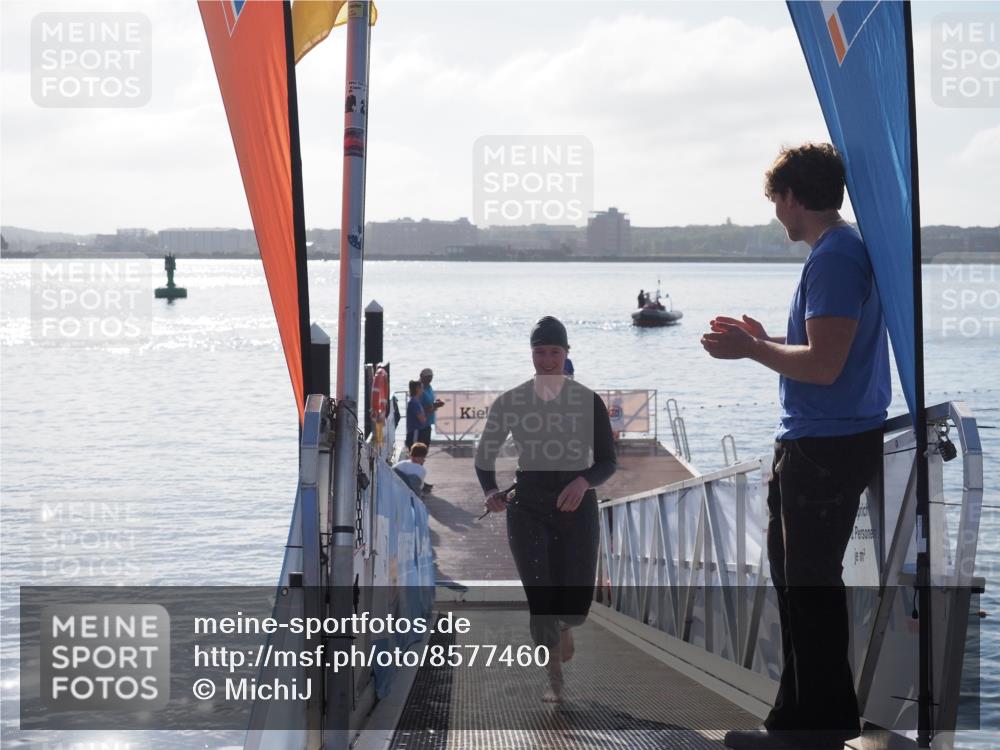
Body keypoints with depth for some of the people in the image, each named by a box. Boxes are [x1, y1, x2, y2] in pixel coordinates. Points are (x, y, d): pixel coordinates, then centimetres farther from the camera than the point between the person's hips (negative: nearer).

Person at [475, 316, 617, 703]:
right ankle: (554, 680, 10)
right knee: (540, 598, -8)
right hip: (527, 506, 0)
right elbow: (485, 454, 8)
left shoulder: (589, 402, -3)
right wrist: (490, 491, -11)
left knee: (576, 604, -2)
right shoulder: (511, 401, -1)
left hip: (576, 504, 0)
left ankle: (563, 625, 38)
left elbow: (608, 460, -2)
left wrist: (584, 481, -23)